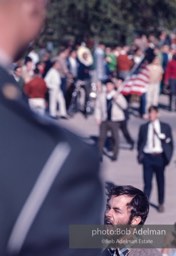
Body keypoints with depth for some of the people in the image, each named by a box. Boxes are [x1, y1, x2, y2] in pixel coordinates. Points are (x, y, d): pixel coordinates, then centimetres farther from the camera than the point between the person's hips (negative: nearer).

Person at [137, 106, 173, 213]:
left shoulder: (165, 127, 1)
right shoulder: (144, 127, 4)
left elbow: (170, 143, 4)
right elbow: (140, 142, 9)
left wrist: (168, 157, -3)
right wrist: (140, 155, -3)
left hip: (160, 157, 0)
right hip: (147, 157, 0)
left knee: (161, 182, 14)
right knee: (147, 183, -2)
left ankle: (161, 204, 28)